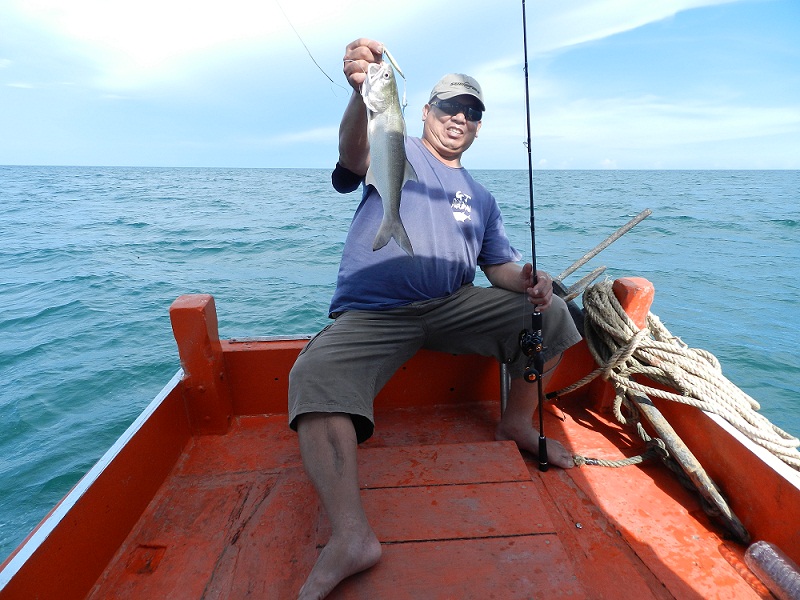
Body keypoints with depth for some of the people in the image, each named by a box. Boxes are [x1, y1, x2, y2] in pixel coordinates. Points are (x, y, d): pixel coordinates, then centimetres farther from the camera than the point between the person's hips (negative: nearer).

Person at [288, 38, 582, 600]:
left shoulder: (482, 198, 23)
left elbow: (501, 265, 17)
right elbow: (356, 153, -15)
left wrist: (528, 278, -7)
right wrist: (362, 94, -37)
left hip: (457, 306, 4)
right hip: (371, 314, -3)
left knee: (550, 312, -11)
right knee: (314, 378, -30)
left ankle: (517, 423, 9)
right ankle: (351, 536, -33)